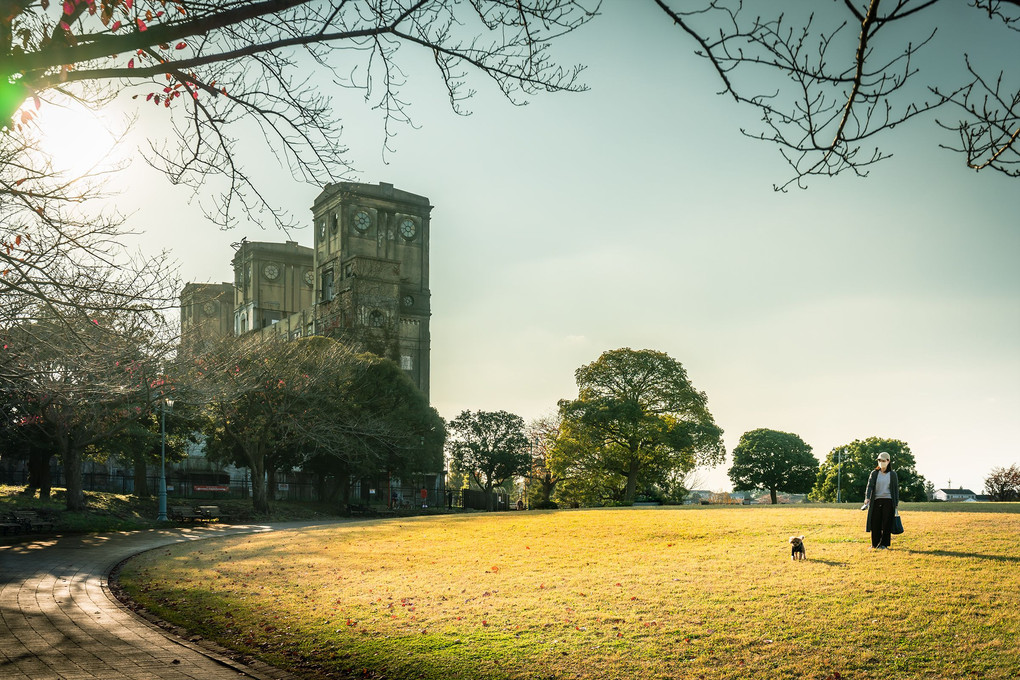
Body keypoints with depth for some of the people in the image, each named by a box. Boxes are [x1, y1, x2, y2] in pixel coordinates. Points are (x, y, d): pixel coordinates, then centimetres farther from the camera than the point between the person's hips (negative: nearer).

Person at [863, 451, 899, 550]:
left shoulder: (892, 474, 5)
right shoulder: (874, 473, 7)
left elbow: (896, 489, 7)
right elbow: (870, 486, -4)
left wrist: (896, 503, 1)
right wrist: (867, 498, -21)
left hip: (888, 501, -1)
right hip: (876, 500, 1)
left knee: (886, 523, -3)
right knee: (875, 523, 1)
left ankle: (884, 544, 5)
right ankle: (875, 544, 10)